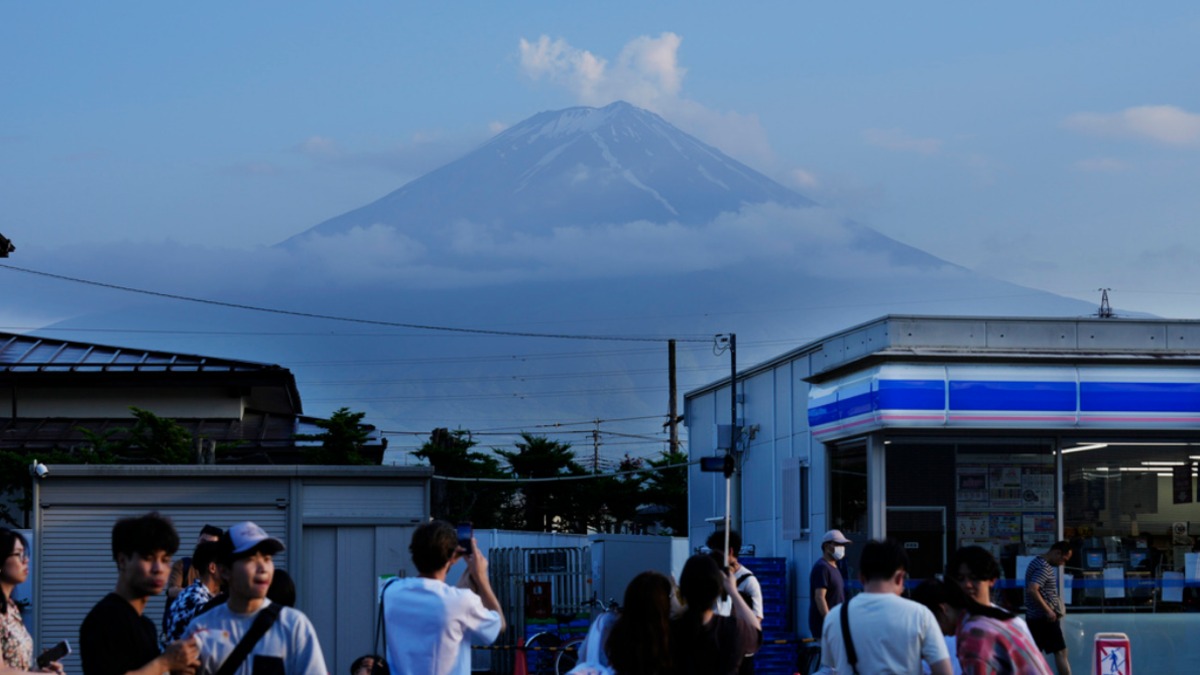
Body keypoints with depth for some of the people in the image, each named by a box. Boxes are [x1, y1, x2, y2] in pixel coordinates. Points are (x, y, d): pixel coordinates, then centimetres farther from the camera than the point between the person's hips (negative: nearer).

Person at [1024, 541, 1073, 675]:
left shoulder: (1037, 562, 14)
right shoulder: (1044, 567, -17)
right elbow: (1032, 590, -29)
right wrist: (1048, 610, -24)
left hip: (1033, 617, 9)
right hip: (1045, 618, -9)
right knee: (1060, 652, -3)